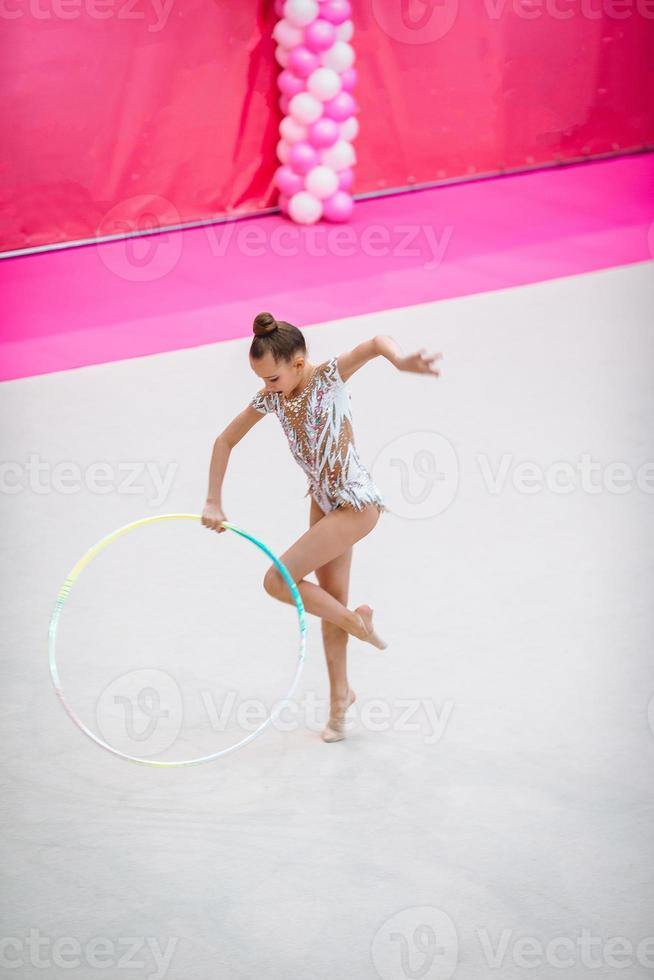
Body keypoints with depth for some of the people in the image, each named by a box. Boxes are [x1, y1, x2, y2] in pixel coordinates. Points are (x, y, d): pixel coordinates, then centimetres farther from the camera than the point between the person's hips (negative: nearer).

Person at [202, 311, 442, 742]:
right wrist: (214, 502, 0)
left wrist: (401, 361, -61)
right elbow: (225, 441, 7)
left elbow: (376, 342, -38)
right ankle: (340, 695, 28)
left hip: (356, 504, -7)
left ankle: (355, 619, 6)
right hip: (324, 502, 7)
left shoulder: (329, 377, -21)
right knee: (330, 600, 13)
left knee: (277, 581, -14)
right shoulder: (272, 398, -3)